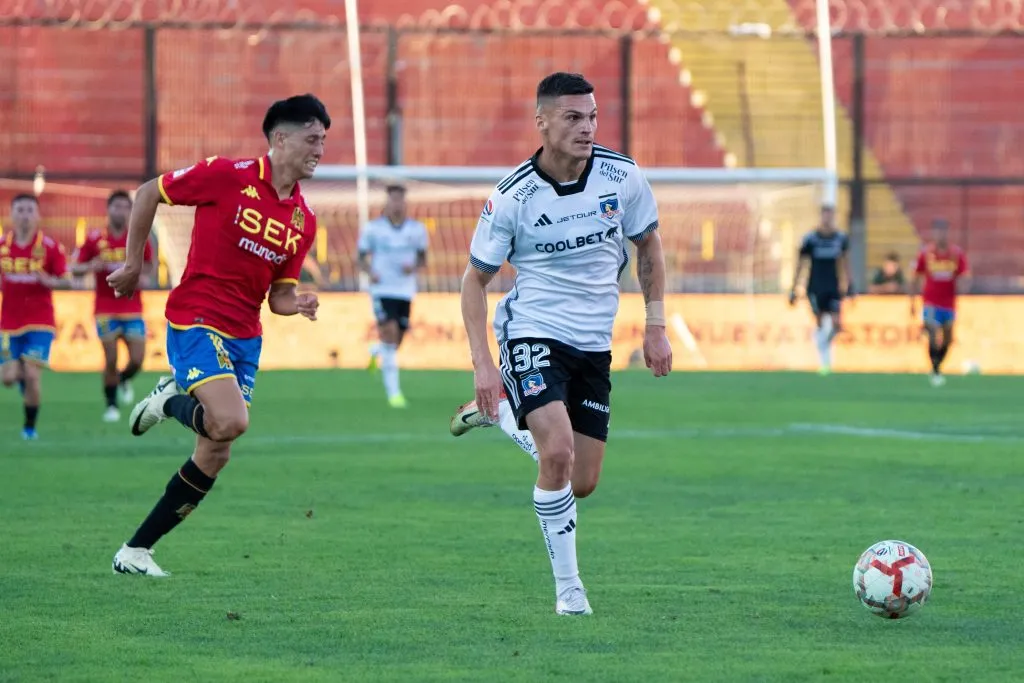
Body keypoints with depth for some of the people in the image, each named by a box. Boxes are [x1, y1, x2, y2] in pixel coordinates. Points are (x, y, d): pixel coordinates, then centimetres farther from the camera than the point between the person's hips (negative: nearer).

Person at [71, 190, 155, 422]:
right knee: (111, 360, -7)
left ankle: (124, 381, 28)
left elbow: (148, 264, 16)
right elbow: (75, 269, 2)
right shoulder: (95, 239, -2)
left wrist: (145, 277, -6)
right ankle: (111, 405, 10)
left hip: (133, 310, 1)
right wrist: (91, 266, -19)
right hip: (106, 311, -1)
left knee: (137, 359, -6)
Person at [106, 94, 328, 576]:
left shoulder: (304, 220, 8)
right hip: (196, 322, -7)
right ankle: (171, 400, 6)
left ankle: (136, 551, 15)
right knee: (231, 421, -28)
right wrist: (133, 263, 2)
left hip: (245, 337, 7)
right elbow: (148, 194, -1)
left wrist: (297, 303, -7)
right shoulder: (227, 177, -11)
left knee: (215, 456, 4)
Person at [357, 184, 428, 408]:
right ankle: (393, 392, -15)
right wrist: (370, 272, -17)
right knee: (390, 334, -18)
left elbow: (423, 259, 13)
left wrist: (414, 267, -10)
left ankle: (376, 351, 45)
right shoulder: (372, 228, -3)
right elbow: (362, 259, 4)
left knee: (394, 344, 6)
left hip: (405, 292, 3)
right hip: (382, 290, -3)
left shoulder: (417, 229, 4)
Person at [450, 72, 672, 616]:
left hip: (594, 345, 4)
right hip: (533, 332, -4)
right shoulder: (512, 197, -13)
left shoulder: (623, 177, -6)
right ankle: (568, 586, -9)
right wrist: (482, 363, -12)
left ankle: (496, 412, 34)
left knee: (583, 483, 7)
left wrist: (655, 326, 8)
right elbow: (475, 278, -3)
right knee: (559, 454, -25)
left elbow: (648, 244, 12)